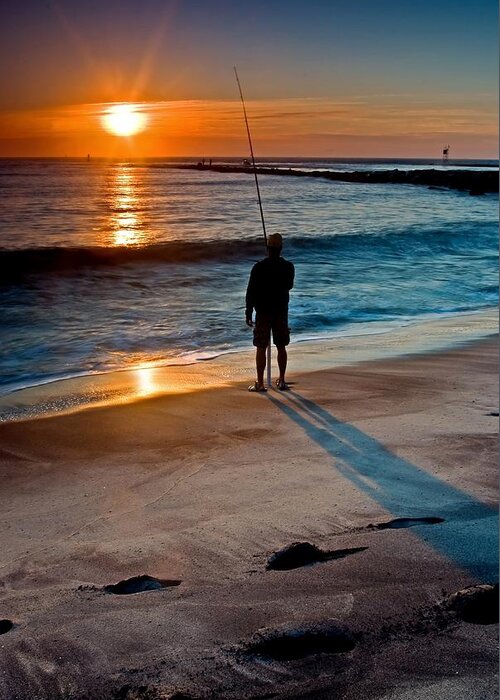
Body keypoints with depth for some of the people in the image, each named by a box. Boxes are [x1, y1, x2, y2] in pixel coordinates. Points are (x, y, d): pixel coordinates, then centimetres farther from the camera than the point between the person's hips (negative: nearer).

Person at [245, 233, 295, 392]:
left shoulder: (259, 267, -11)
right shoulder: (288, 267, -2)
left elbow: (251, 291, -10)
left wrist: (248, 312, -2)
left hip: (263, 312, -3)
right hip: (281, 311, 3)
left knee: (261, 348, 2)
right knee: (281, 347, 12)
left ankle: (260, 383, 4)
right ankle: (281, 381, 17)